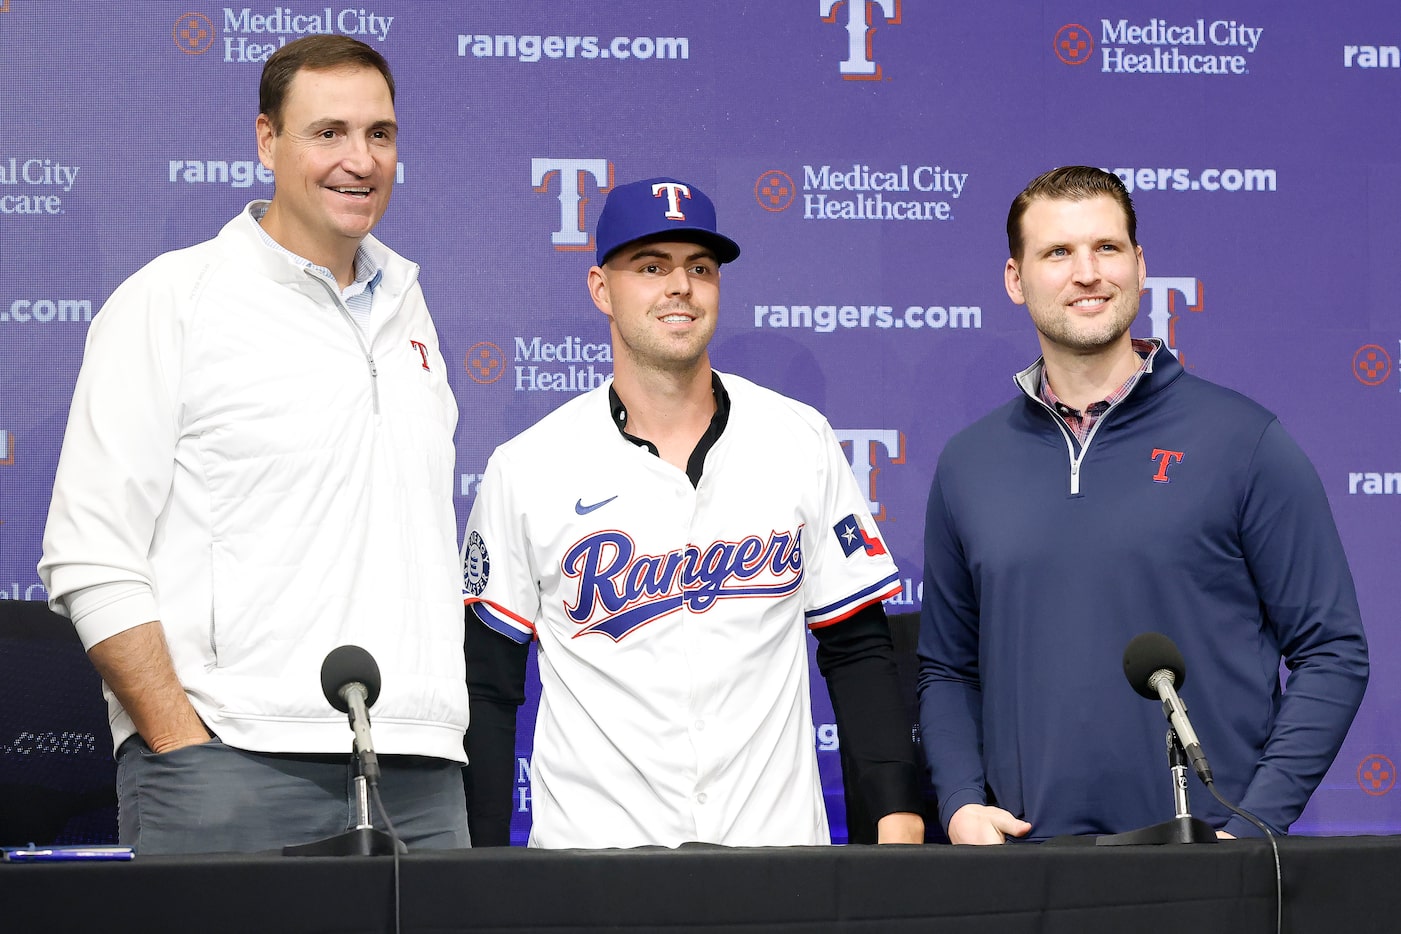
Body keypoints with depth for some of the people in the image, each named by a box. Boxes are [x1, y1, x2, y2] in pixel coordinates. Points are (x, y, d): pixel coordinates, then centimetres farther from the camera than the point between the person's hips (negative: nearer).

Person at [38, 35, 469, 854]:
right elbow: (90, 559, -7)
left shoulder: (403, 305, 18)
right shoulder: (173, 301, -1)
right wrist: (185, 749, -14)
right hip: (239, 763, -5)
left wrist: (442, 711, 13)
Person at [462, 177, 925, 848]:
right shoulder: (525, 470, 1)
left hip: (777, 844, 1)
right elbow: (487, 690, 3)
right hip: (589, 857, -1)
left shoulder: (801, 441, 6)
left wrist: (899, 817, -1)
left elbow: (858, 649, 9)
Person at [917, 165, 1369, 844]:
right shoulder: (968, 464, 11)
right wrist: (962, 804, 0)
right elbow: (947, 669, 17)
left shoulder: (1242, 441, 0)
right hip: (1030, 859, 3)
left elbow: (1331, 654, -2)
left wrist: (1252, 827, -10)